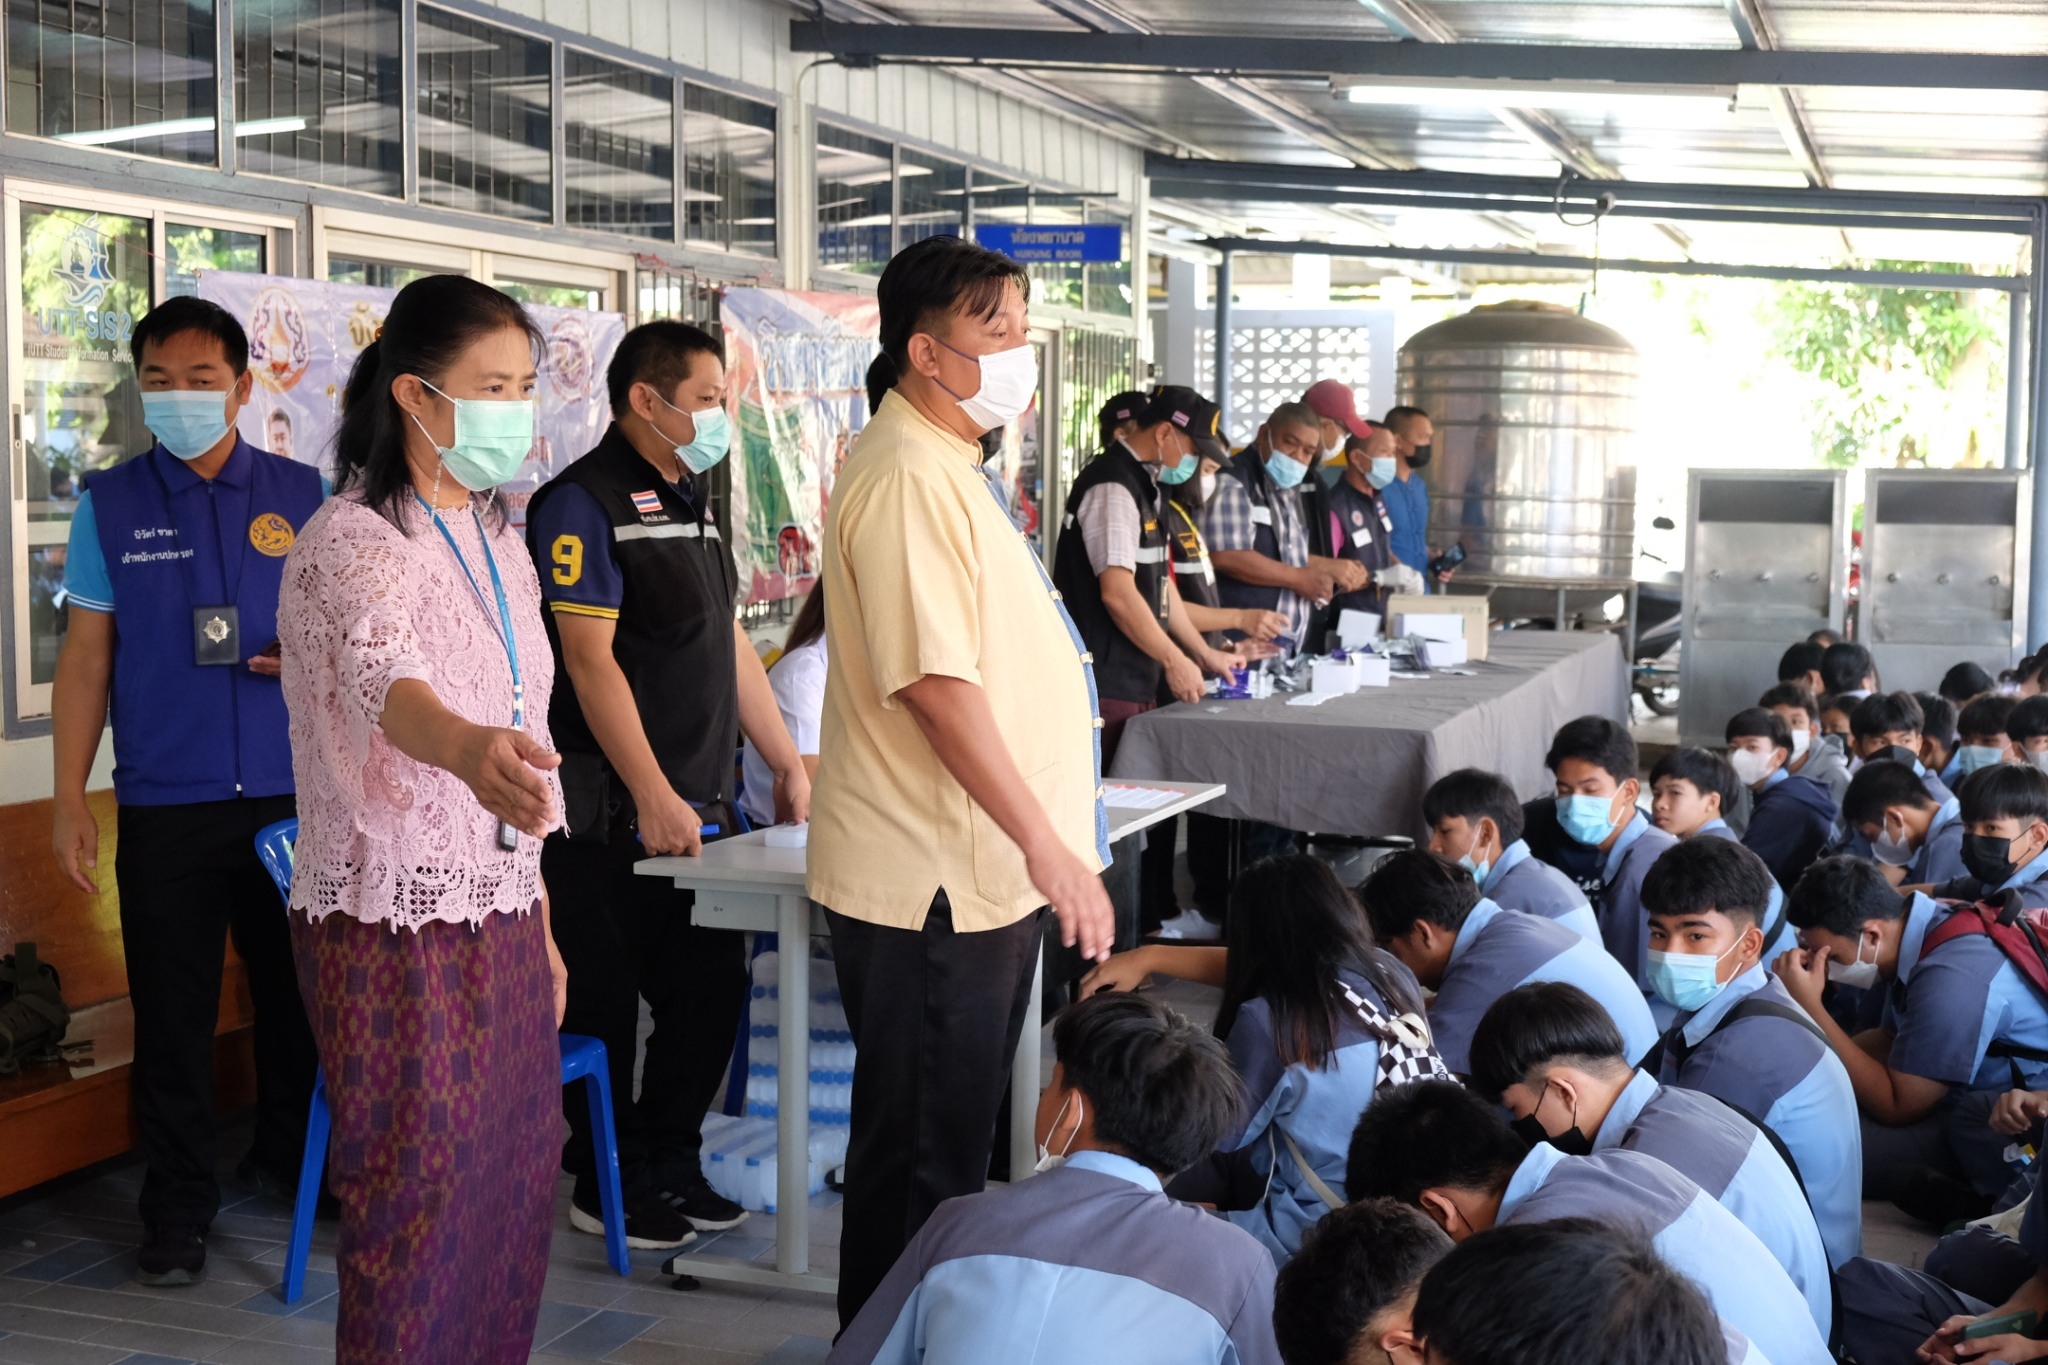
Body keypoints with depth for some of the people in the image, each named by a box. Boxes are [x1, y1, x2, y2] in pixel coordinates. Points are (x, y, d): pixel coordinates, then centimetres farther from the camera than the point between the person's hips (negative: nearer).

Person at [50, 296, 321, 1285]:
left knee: (299, 992, 11)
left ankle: (292, 1155, 32)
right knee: (172, 1015, 3)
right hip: (164, 804, -1)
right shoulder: (110, 505, 3)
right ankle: (177, 1210, 15)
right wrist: (70, 797, -1)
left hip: (291, 793, 1)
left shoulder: (302, 496, 4)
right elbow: (86, 655, 4)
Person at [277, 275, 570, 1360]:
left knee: (517, 1178, 12)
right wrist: (467, 748, -59)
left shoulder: (497, 545, 12)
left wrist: (540, 927, 16)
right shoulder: (351, 544, -14)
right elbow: (381, 674, -37)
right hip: (392, 930, -8)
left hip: (499, 917, 8)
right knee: (416, 1202, -1)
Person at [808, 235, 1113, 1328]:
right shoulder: (907, 478, -18)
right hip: (934, 883, -11)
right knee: (921, 1156, 1)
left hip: (978, 872, 11)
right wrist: (1048, 847, -23)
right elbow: (937, 684, -25)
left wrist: (1044, 844, 23)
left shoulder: (944, 464, 16)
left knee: (948, 1142, 20)